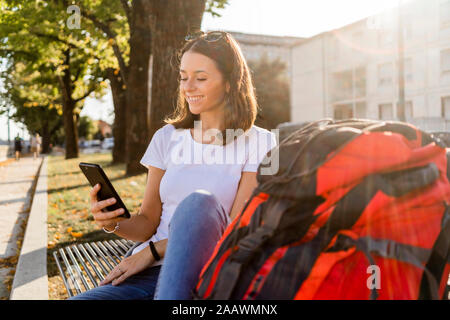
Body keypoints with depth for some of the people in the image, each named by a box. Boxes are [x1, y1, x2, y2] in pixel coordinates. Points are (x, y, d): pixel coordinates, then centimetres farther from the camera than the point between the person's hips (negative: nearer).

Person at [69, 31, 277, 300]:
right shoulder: (167, 138, 14)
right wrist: (114, 224, -9)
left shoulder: (259, 143, 2)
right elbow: (148, 223, 14)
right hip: (151, 271, 3)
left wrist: (154, 249, -10)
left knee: (199, 201, -33)